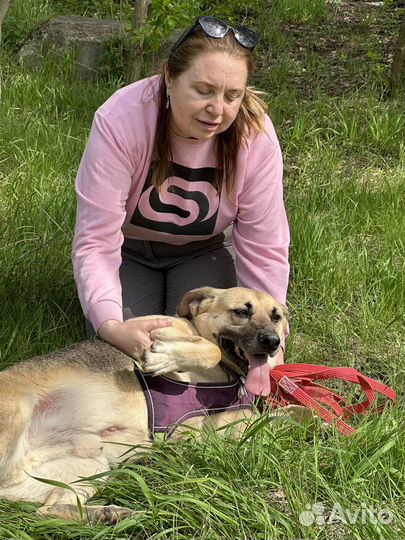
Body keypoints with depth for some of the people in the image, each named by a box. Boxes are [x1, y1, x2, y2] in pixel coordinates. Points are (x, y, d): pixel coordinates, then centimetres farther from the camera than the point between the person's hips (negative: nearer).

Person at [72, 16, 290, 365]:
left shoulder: (256, 136, -28)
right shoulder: (120, 121, -34)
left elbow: (264, 248, -22)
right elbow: (96, 242, -35)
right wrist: (111, 325, -52)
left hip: (202, 251, 1)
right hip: (128, 249, -1)